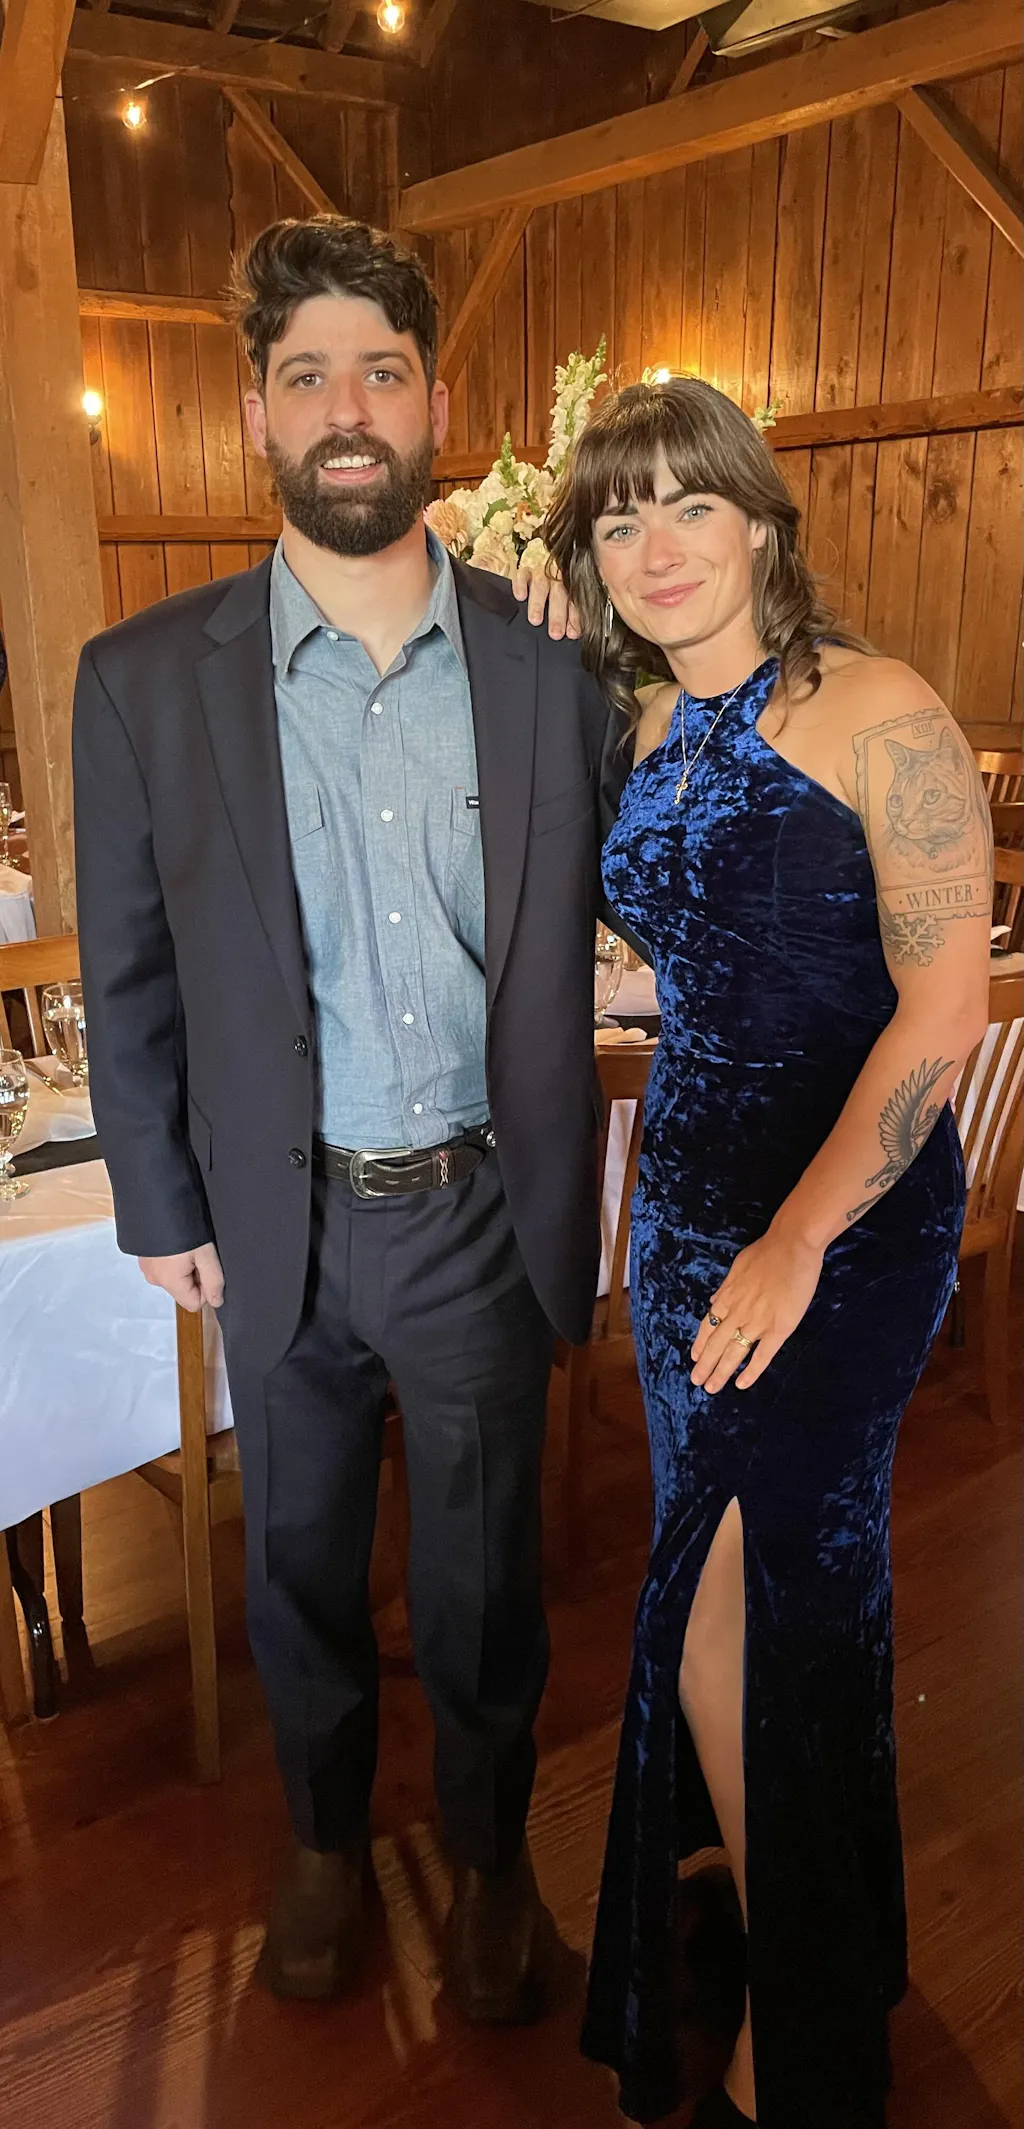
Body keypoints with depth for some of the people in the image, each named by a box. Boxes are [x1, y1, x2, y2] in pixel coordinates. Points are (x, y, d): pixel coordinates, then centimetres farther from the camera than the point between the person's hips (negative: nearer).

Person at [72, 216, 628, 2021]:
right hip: (282, 1225, 1)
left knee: (484, 1569, 18)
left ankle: (489, 1855, 46)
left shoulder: (550, 659, -6)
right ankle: (324, 1838, 50)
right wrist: (161, 1209, 2)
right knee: (299, 1564, 21)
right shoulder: (143, 682, -7)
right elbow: (129, 979, 0)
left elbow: (627, 883, 8)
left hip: (482, 1214, 0)